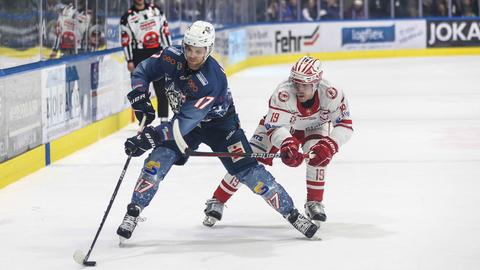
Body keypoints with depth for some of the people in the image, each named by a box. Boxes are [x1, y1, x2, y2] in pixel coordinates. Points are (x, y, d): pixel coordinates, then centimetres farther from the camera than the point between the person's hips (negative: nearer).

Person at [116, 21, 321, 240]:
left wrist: (151, 137, -47)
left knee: (247, 170, -11)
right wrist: (139, 96, -25)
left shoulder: (212, 81, -38)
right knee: (158, 160, -16)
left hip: (219, 123, -4)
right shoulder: (172, 58, -22)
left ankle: (291, 213, 0)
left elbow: (185, 123, -40)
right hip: (185, 118, 4)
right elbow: (143, 71, -6)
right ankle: (133, 212, -5)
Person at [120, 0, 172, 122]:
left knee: (162, 88, 3)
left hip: (157, 52, 3)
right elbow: (126, 40, -4)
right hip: (139, 56, -3)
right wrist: (129, 61, -7)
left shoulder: (156, 10, 6)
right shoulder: (127, 17, -3)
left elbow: (165, 30, 9)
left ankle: (164, 119, 11)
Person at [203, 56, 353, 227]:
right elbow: (274, 127, -42)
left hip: (314, 127, 1)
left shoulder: (330, 94, -36)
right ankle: (217, 202, 3)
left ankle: (314, 203, -7)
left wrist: (330, 145, -46)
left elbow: (345, 125, -29)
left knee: (319, 154, -28)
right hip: (278, 123, -1)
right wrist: (287, 143, -62)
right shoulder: (283, 94, -41)